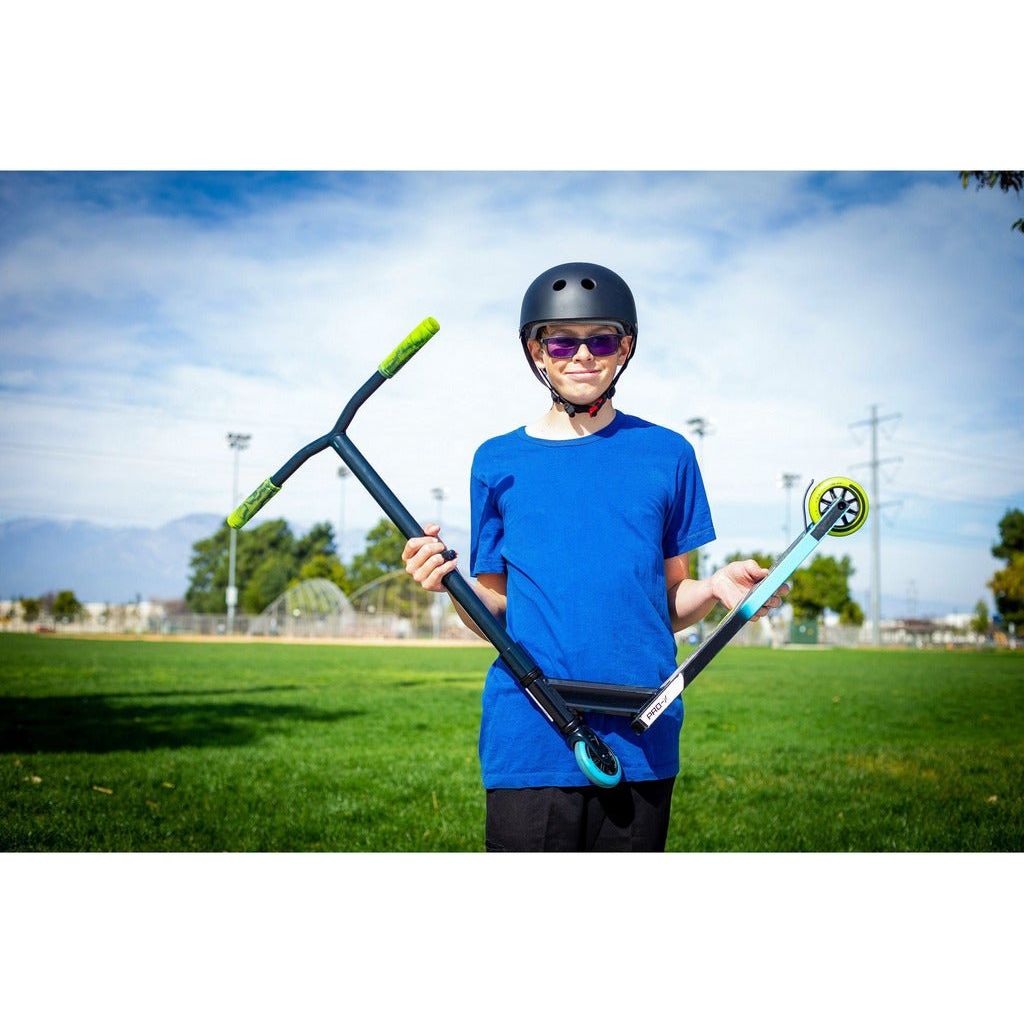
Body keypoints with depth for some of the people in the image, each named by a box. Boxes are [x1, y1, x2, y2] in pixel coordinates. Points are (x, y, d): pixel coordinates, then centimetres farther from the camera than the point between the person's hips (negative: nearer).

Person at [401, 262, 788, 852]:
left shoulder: (666, 453, 7)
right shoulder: (498, 462, 7)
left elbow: (670, 604, 11)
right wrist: (451, 582, -11)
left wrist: (716, 589, -9)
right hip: (528, 737, -1)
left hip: (641, 738, 1)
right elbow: (495, 612, 9)